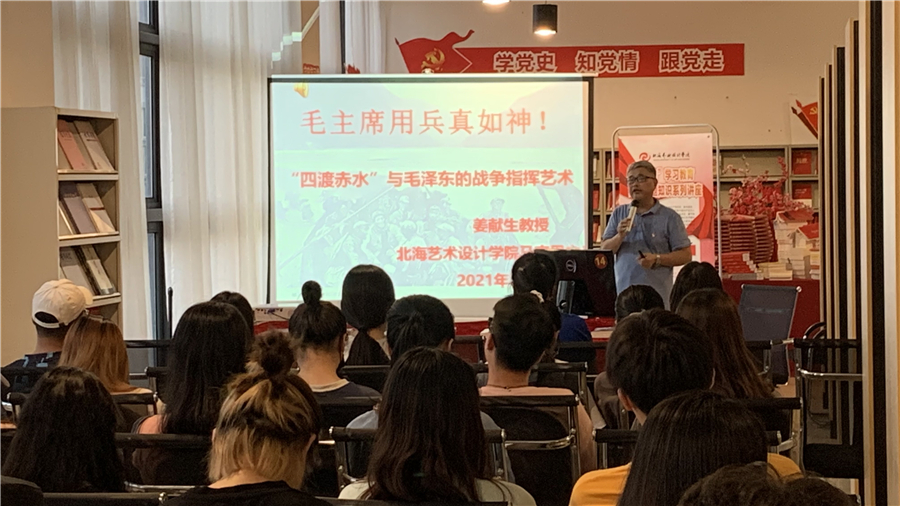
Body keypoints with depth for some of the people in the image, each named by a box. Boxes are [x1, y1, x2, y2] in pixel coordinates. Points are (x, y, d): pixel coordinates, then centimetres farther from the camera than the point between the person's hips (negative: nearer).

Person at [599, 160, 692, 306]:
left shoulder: (670, 217, 3)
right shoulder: (619, 214, 14)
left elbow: (685, 255, 1)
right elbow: (604, 250, 10)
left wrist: (657, 259, -14)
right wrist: (620, 236, -9)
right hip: (622, 294, 3)